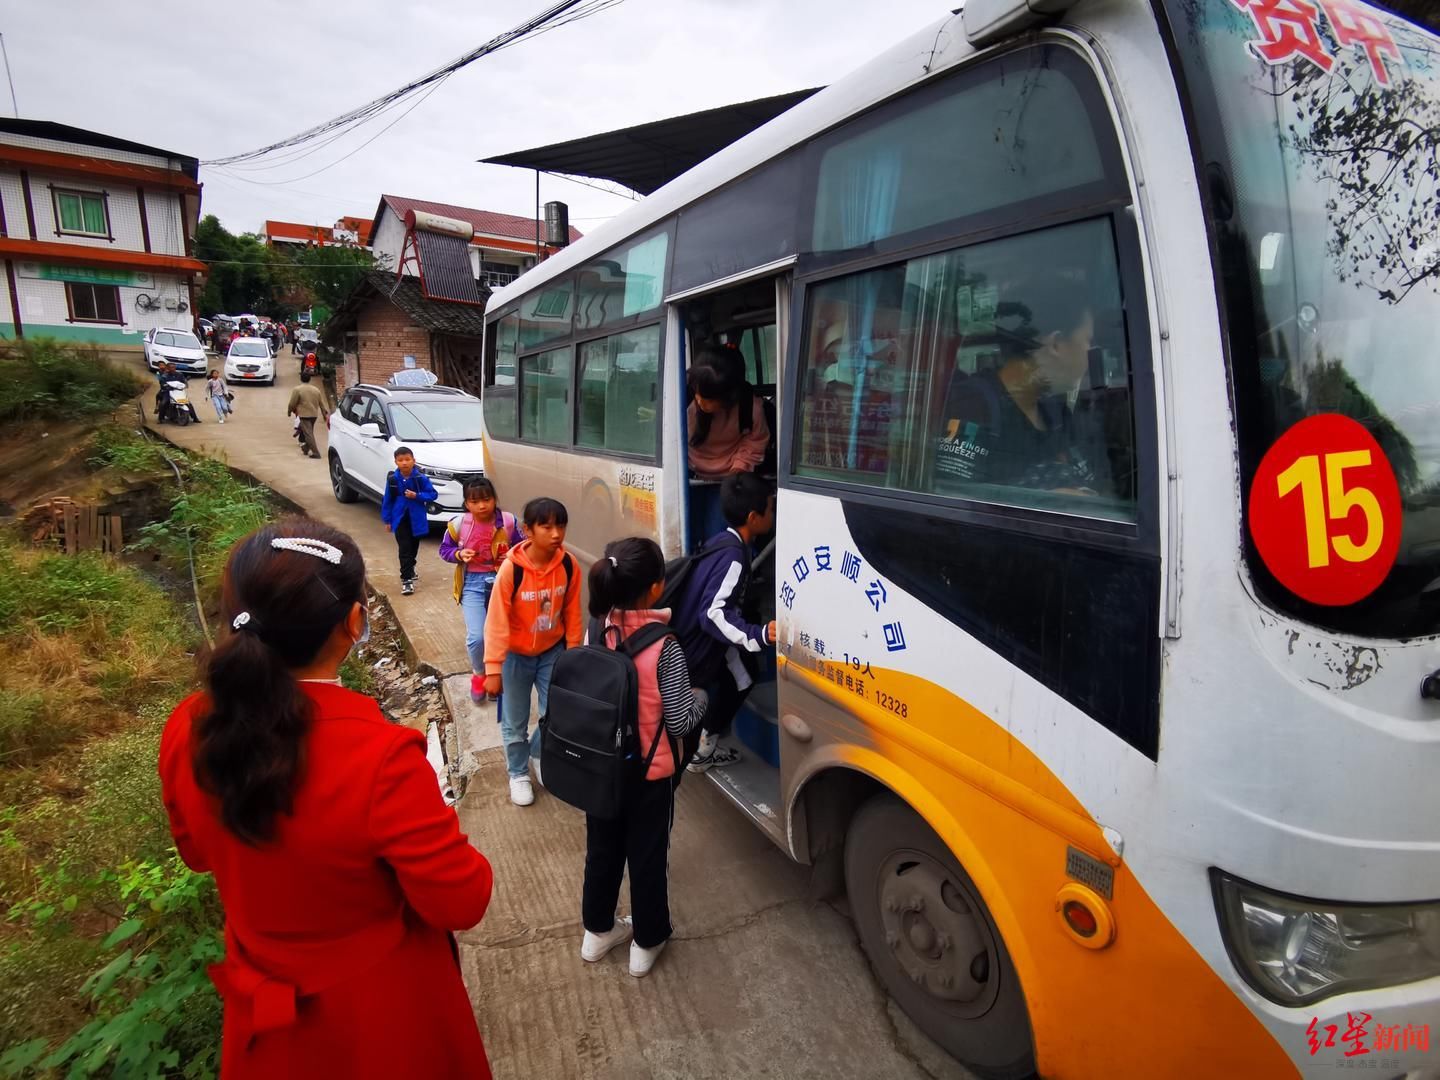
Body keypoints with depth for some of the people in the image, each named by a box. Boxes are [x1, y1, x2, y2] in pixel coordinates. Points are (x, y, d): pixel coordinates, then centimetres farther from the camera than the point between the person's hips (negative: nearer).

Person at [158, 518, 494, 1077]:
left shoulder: (186, 731, -19)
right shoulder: (382, 758, -37)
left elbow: (199, 852, 2)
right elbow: (462, 902, -23)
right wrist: (432, 831, -7)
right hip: (384, 1013, -4)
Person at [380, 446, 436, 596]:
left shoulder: (420, 477, -10)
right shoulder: (392, 479, -6)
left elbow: (433, 494, -6)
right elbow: (387, 500, 2)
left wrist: (416, 495, -20)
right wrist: (387, 519, 3)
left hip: (416, 518, 1)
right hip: (399, 518, -1)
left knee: (413, 547, 17)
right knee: (404, 549, -7)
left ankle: (409, 569, 42)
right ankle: (407, 579, -7)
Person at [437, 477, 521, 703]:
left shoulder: (508, 521, -10)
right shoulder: (458, 524, -11)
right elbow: (444, 549, 4)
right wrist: (459, 554, -17)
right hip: (473, 583, -1)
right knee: (476, 637, -11)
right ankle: (479, 674, 21)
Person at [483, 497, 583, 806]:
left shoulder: (568, 564, -15)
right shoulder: (511, 568, -25)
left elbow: (572, 612, -3)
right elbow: (496, 620, -20)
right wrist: (493, 669, -18)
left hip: (553, 651, 3)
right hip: (516, 655, -2)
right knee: (515, 722, 11)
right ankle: (518, 775, 34)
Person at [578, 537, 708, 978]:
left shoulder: (596, 630, -11)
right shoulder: (665, 647, -26)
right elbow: (680, 721, -21)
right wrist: (700, 697, 2)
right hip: (649, 772, -5)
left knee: (602, 849, 24)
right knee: (648, 856, 16)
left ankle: (597, 931, 44)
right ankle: (646, 943, 37)